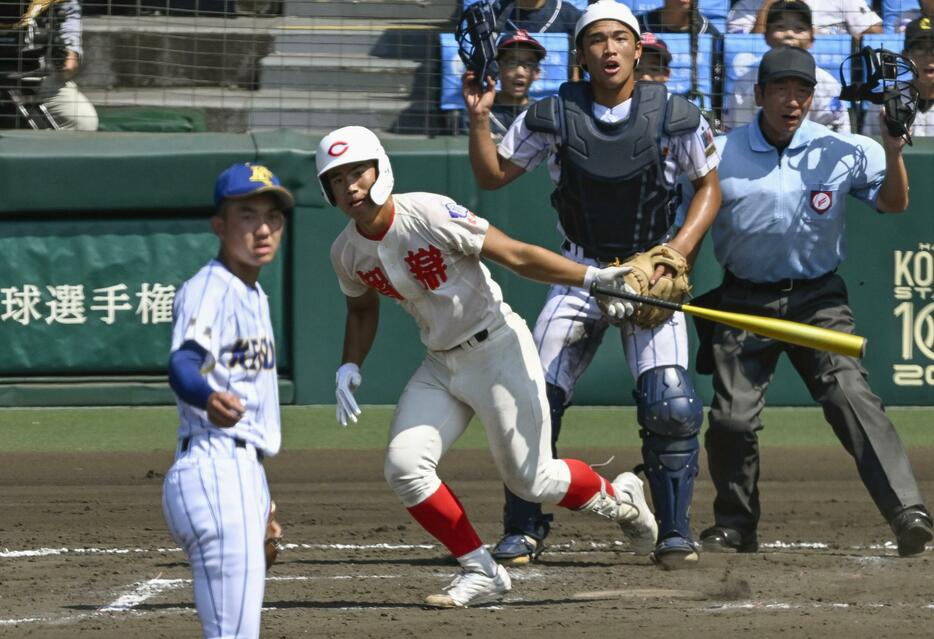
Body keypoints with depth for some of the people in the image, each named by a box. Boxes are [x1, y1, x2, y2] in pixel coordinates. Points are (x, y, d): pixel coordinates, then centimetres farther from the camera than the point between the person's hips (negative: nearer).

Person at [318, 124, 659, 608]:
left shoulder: (429, 215, -21)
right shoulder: (346, 253, -1)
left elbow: (514, 255, -21)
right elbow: (362, 308, 21)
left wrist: (591, 277, -29)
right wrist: (349, 368, 5)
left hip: (498, 350, -6)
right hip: (440, 365, 6)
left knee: (531, 481, -5)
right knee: (404, 468, -12)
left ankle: (617, 499, 27)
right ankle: (481, 574, 1)